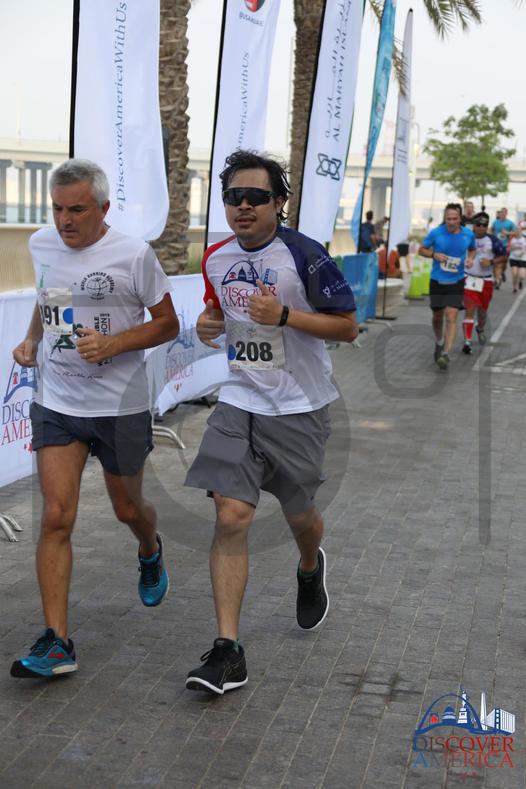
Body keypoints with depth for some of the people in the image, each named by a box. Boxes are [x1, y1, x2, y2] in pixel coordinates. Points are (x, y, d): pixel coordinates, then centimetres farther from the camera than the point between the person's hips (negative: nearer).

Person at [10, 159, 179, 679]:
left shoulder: (133, 254, -10)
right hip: (56, 404, 3)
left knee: (128, 509, 15)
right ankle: (56, 642, -6)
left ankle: (150, 552, 53)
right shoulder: (41, 245, 4)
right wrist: (31, 340, 6)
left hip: (120, 406, -2)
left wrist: (115, 344, -19)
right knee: (56, 517, -9)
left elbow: (167, 324, -4)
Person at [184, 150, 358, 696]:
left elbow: (348, 326, -12)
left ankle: (310, 569, 52)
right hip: (239, 401, 3)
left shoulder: (304, 254, -14)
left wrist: (283, 315, -25)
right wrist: (209, 323, -2)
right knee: (231, 516, -10)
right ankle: (227, 651, -7)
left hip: (299, 407, -3)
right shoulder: (216, 258, 3)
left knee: (298, 515, 13)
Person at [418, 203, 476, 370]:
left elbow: (472, 249, 17)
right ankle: (439, 342, 42)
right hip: (437, 281, 1)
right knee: (437, 316, 14)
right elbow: (421, 250, 3)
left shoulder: (468, 235, -4)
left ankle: (446, 354, -16)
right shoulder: (436, 233, -9)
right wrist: (434, 255, -16)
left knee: (451, 317, -13)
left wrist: (470, 259, -5)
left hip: (456, 282, -1)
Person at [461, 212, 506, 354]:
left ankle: (480, 329, 48)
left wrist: (491, 262, -14)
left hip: (486, 280, 2)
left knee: (482, 310, 16)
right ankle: (467, 341, -11)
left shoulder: (492, 240, -2)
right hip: (469, 279, -2)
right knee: (470, 310, -11)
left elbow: (502, 256, 3)